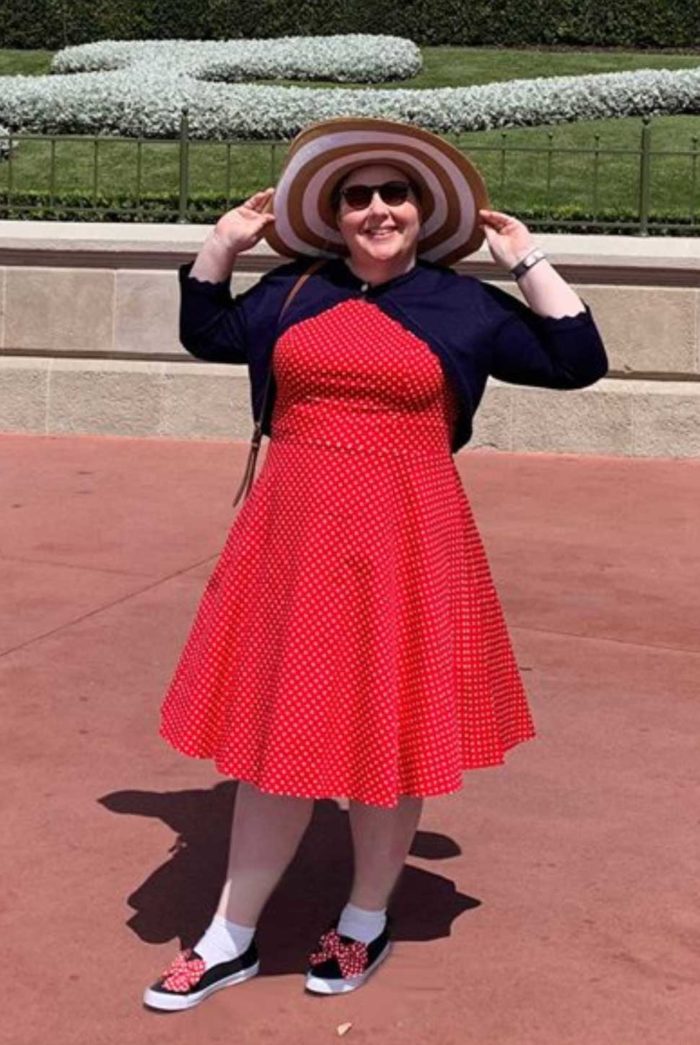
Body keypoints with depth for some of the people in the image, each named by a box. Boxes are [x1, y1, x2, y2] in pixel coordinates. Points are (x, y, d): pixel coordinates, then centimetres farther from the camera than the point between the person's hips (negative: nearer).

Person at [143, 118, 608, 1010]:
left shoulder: (463, 303, 3)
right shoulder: (292, 291, 10)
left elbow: (578, 362, 1)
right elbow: (204, 334, 24)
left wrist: (527, 263, -1)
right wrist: (223, 245, 13)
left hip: (405, 541, -2)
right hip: (291, 534, 2)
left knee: (389, 731, 7)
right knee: (277, 733, 8)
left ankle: (366, 923, 27)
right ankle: (232, 938, 20)